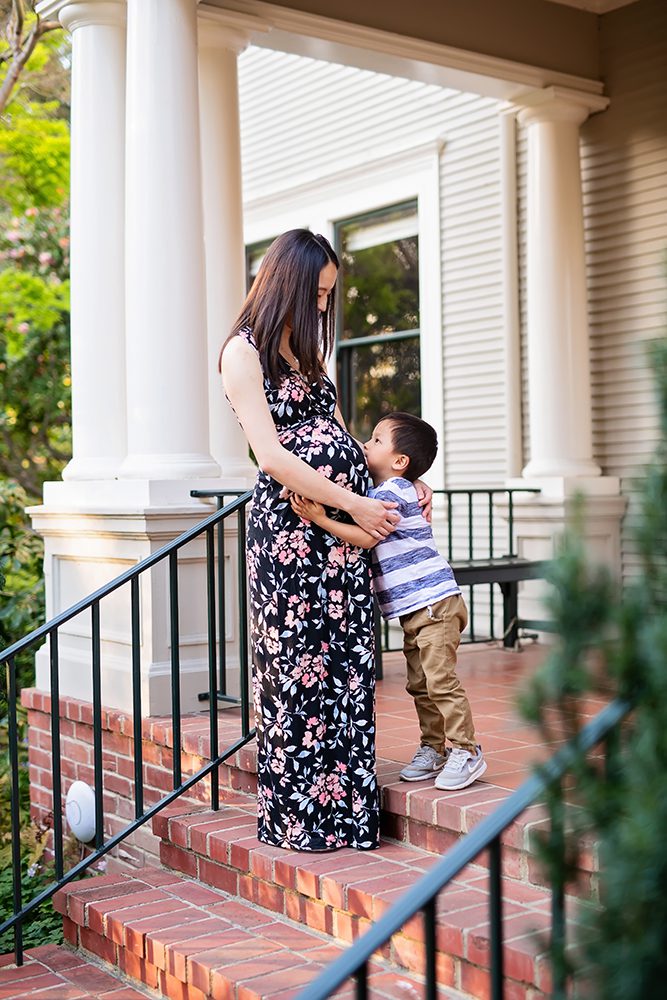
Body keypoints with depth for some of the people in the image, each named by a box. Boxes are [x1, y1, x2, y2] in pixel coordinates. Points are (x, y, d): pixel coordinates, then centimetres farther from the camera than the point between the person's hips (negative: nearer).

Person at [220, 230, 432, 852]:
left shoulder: (306, 350, 20)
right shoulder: (243, 351, -5)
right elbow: (272, 457, -14)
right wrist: (355, 505, -13)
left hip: (348, 523, 7)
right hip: (289, 525, -7)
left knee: (347, 665, 7)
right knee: (299, 667, -2)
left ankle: (344, 810, 15)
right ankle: (299, 816, 9)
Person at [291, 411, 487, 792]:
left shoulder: (394, 490, -14)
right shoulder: (380, 490, 15)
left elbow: (366, 536, -24)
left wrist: (322, 519, -28)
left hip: (435, 602, -10)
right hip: (414, 610, 10)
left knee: (440, 680, -10)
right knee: (419, 684, 13)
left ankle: (466, 752, -3)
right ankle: (434, 749, 22)